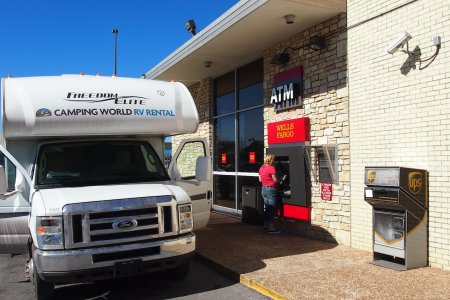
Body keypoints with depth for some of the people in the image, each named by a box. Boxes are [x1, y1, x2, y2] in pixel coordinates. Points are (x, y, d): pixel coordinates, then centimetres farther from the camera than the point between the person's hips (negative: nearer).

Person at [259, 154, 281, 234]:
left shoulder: (261, 168, 9)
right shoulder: (271, 168, -16)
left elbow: (260, 180, 15)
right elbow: (275, 180, -15)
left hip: (264, 189, 8)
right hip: (271, 189, -8)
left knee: (267, 209, 16)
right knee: (272, 210, -3)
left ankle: (266, 226, 21)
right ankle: (271, 228, -1)